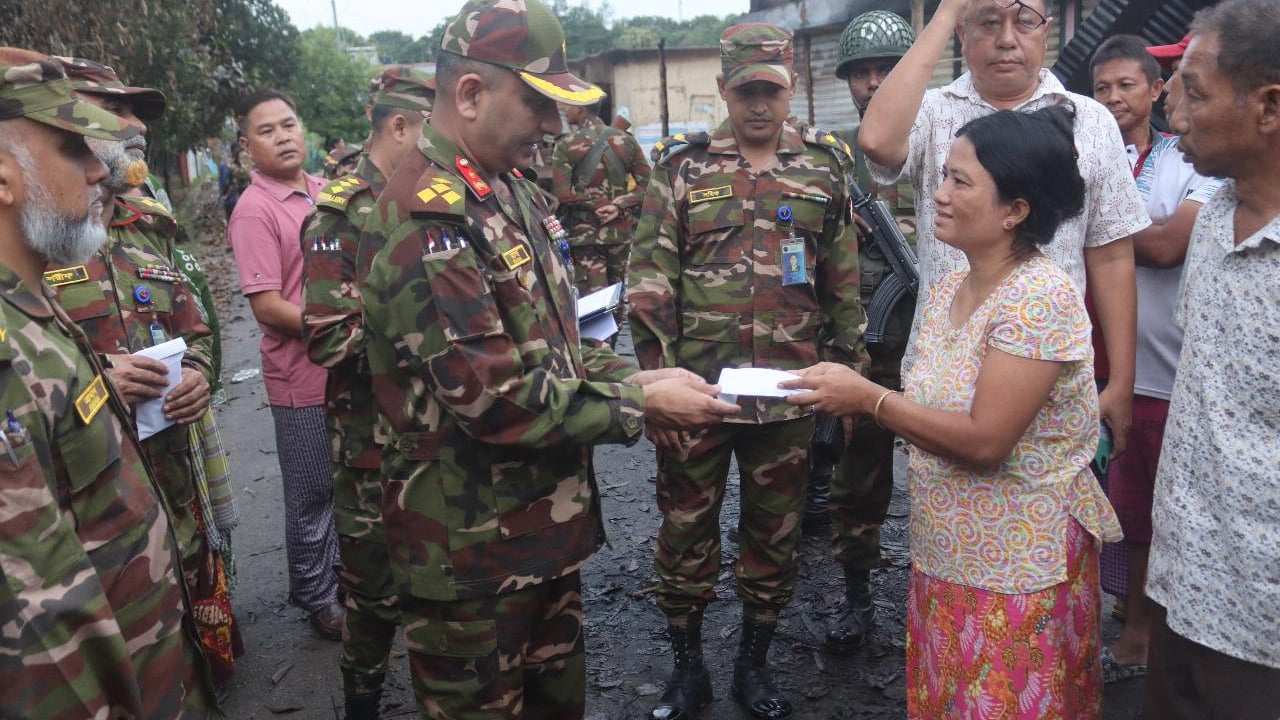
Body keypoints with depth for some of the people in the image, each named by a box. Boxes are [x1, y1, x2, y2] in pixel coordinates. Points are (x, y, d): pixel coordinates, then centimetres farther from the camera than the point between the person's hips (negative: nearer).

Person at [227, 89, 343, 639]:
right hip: (302, 376, -7)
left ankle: (342, 573, 41)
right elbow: (267, 306, -19)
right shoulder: (254, 211, -15)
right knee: (312, 493, 8)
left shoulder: (323, 191, 6)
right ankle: (318, 598, 27)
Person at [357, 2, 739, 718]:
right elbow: (493, 398, -27)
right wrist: (640, 408, -19)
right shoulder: (428, 220, -23)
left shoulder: (512, 191, 9)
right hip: (473, 551, -9)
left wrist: (628, 375, 0)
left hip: (546, 523, 9)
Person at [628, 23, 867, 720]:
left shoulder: (825, 164, 5)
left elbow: (845, 284, 9)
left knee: (775, 534, 13)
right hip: (695, 389, -1)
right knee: (686, 528, 10)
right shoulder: (680, 165, 0)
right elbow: (650, 283, -3)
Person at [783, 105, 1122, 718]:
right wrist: (849, 392, -6)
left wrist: (868, 396, -21)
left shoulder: (1041, 298, -21)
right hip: (944, 559, 8)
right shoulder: (944, 291, 4)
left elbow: (984, 440, -26)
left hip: (1017, 571, -7)